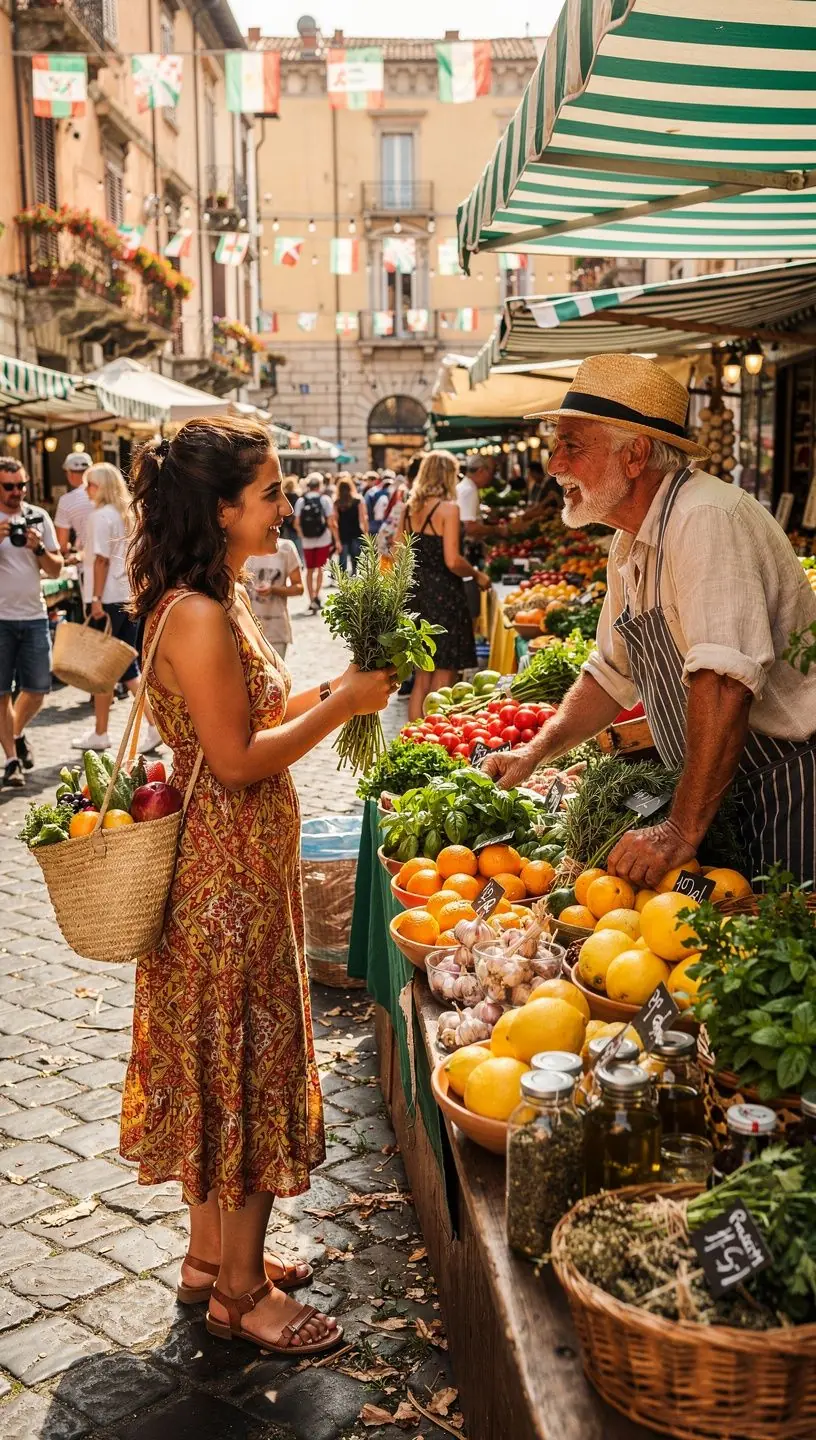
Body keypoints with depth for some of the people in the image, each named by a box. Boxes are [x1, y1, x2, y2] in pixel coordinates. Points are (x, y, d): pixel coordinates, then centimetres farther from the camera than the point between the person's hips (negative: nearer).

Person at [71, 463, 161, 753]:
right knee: (128, 668, 12)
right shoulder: (127, 514, 12)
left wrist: (96, 599, -14)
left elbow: (101, 559, -15)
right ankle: (154, 726, 5)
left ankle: (100, 734, 11)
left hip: (107, 600, -7)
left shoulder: (100, 515, -11)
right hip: (129, 598, 8)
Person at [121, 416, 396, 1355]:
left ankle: (211, 1255, 35)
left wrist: (327, 691, 5)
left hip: (233, 866, 10)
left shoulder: (216, 602, 10)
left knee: (218, 1062, 19)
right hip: (226, 875, -10)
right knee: (246, 1062, 2)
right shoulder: (198, 616, -22)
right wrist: (340, 707, -15)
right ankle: (240, 1293, 19)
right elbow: (238, 758, -22)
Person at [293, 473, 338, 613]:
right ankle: (316, 596, -8)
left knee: (310, 570, 12)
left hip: (307, 542, 2)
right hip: (323, 540, -2)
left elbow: (297, 523, -1)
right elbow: (331, 523, -9)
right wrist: (337, 540, -3)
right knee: (320, 568, 8)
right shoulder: (325, 500, -6)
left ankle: (311, 600, 15)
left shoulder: (301, 501, -1)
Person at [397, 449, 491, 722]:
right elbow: (453, 561, -18)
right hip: (443, 595, -7)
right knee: (443, 679, 2)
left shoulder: (410, 508, 8)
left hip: (417, 593, 7)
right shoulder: (448, 508, -12)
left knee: (422, 677, 15)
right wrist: (477, 575, -2)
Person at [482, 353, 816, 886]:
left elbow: (726, 682, -33)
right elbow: (612, 674, 20)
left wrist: (683, 830, -35)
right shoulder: (630, 547, 10)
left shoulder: (707, 519, -23)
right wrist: (535, 752, 7)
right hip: (729, 791, 9)